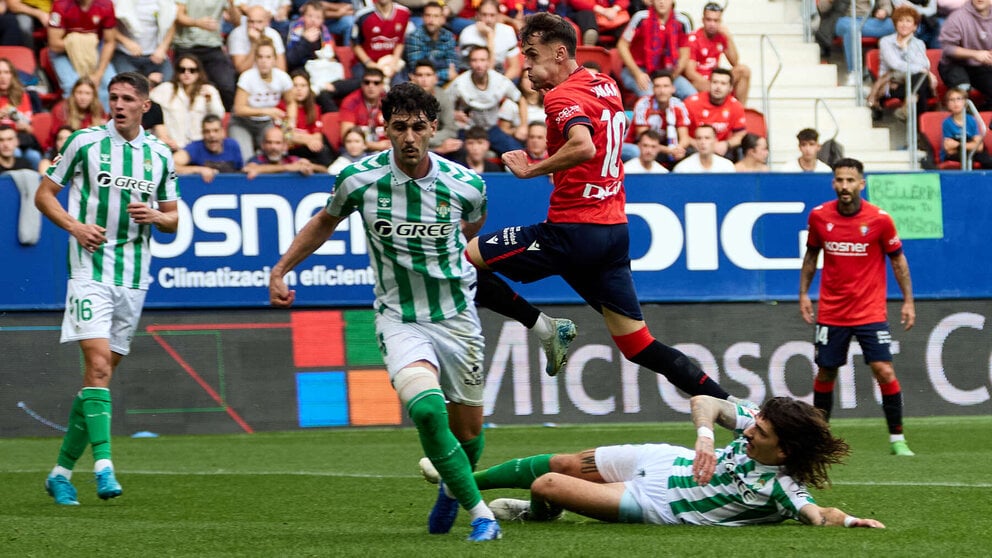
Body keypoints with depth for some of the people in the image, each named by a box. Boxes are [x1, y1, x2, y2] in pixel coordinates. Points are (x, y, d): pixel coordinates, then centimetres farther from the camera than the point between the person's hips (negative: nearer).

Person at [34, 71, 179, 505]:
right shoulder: (84, 142, -1)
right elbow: (44, 194, 4)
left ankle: (61, 472, 16)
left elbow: (173, 218, 17)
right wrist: (75, 225, -13)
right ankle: (104, 465, -24)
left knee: (102, 372, 6)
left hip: (133, 277, 4)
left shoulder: (159, 154, 9)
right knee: (97, 363, -19)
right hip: (90, 270, -4)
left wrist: (155, 216, -6)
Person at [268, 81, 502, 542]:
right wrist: (281, 269, 7)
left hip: (456, 317, 2)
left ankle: (452, 489, 46)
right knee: (425, 407, -28)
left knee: (468, 430, 10)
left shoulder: (466, 184, -10)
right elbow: (326, 220, 10)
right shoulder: (358, 179, -12)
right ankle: (481, 515, -18)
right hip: (398, 318, -2)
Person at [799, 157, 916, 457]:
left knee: (884, 371, -11)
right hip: (831, 313, 2)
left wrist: (908, 300, -1)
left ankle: (897, 439, -1)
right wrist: (803, 293, 6)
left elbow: (898, 259, 2)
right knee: (825, 373, 8)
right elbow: (811, 255, 13)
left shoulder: (879, 219, -9)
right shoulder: (819, 216, -3)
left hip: (870, 312, -2)